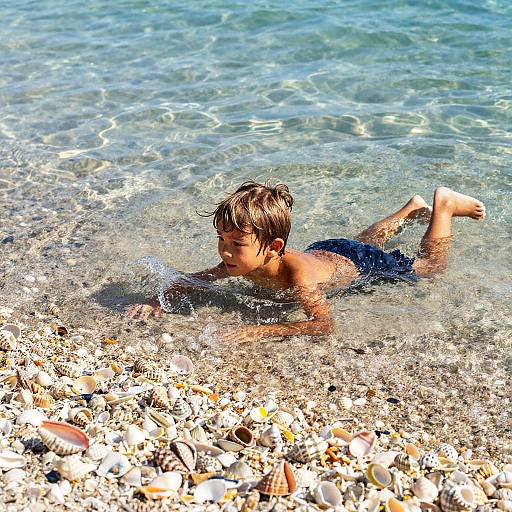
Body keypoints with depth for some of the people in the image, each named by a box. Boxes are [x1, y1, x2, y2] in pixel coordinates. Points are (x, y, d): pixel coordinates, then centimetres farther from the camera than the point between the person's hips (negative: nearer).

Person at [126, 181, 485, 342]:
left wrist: (261, 331, -62)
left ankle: (443, 205, 33)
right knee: (367, 240, 37)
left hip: (359, 264, -5)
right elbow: (191, 282, -18)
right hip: (324, 251, 6)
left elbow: (325, 324, -55)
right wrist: (158, 302, -36)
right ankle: (412, 208, 58)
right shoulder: (240, 262, -30)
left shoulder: (298, 276, -47)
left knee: (429, 267, 17)